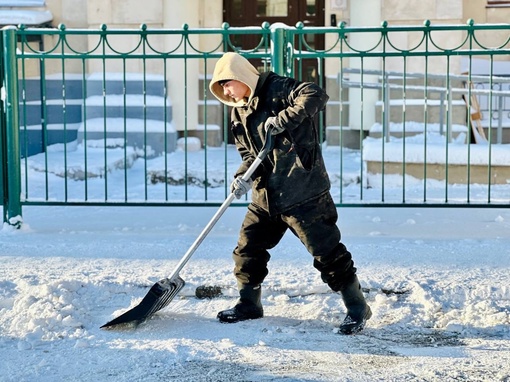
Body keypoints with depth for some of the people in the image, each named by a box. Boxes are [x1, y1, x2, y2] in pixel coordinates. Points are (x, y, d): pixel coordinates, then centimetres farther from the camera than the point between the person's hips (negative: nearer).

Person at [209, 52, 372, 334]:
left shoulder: (277, 89, -10)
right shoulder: (239, 113, 13)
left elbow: (315, 95, -24)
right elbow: (249, 153, 13)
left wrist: (283, 119, -27)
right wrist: (243, 176, -7)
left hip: (302, 192, -8)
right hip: (265, 196, 8)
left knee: (326, 250, -4)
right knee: (247, 249, 11)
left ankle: (357, 308, 8)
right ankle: (249, 304, 29)